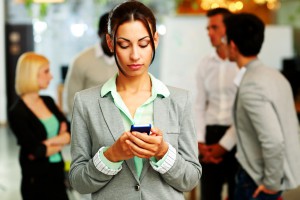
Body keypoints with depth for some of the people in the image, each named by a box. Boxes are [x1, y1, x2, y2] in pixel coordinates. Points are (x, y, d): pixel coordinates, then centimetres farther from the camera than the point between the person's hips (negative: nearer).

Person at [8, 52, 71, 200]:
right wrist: (61, 141, -3)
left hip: (57, 175, 6)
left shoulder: (48, 101, 7)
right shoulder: (17, 113, -13)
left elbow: (71, 133, 2)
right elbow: (36, 151, -19)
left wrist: (51, 141, -16)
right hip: (36, 181, -6)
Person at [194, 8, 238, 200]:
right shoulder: (205, 63, 9)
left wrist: (224, 144, -11)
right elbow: (200, 105, 10)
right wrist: (199, 140, -2)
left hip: (237, 138, -4)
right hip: (210, 134, 4)